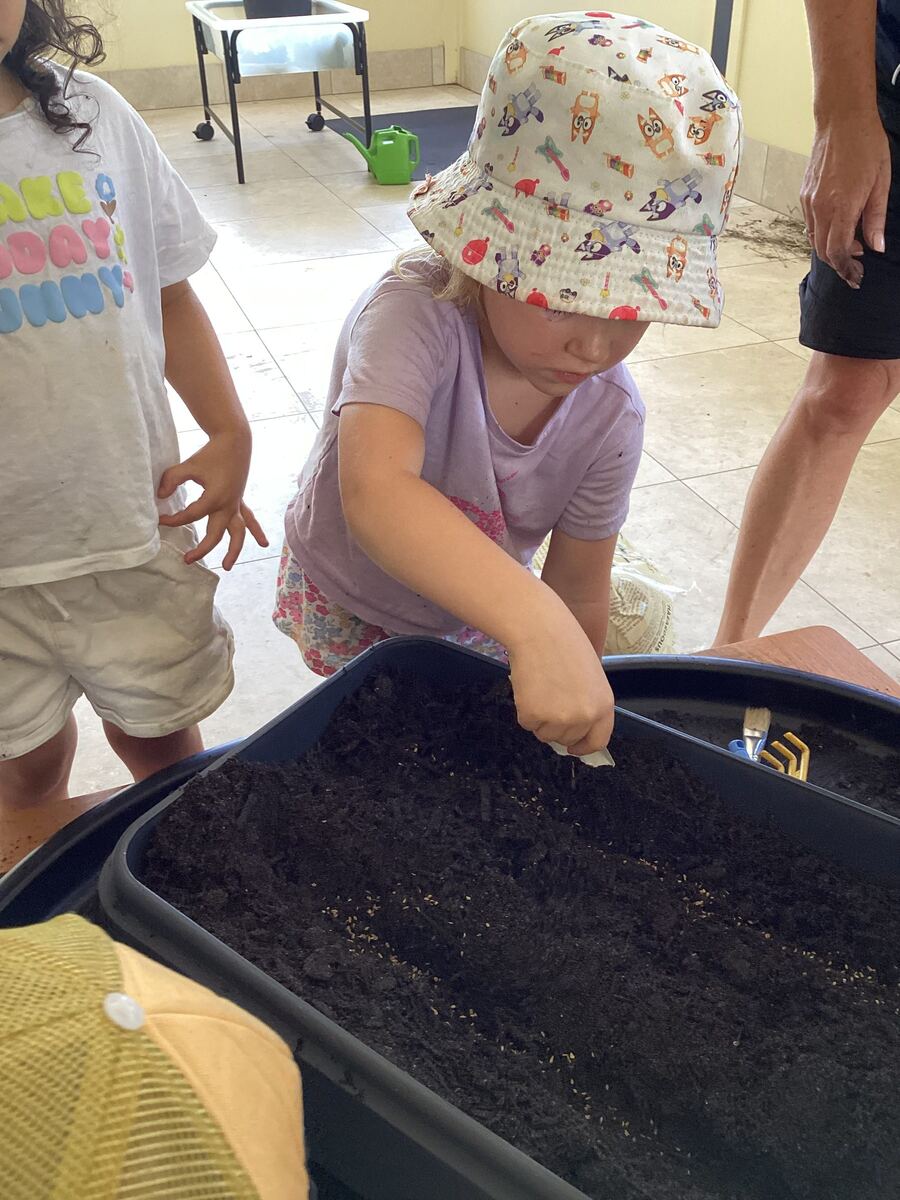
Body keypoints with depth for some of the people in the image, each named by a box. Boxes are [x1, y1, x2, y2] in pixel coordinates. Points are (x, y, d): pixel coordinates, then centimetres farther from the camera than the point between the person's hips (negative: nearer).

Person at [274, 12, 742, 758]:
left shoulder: (611, 416, -22)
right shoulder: (414, 317, -37)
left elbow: (578, 594, -11)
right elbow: (375, 493, -56)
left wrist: (578, 715, -6)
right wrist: (535, 626, -66)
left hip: (479, 616, 4)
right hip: (350, 611, -3)